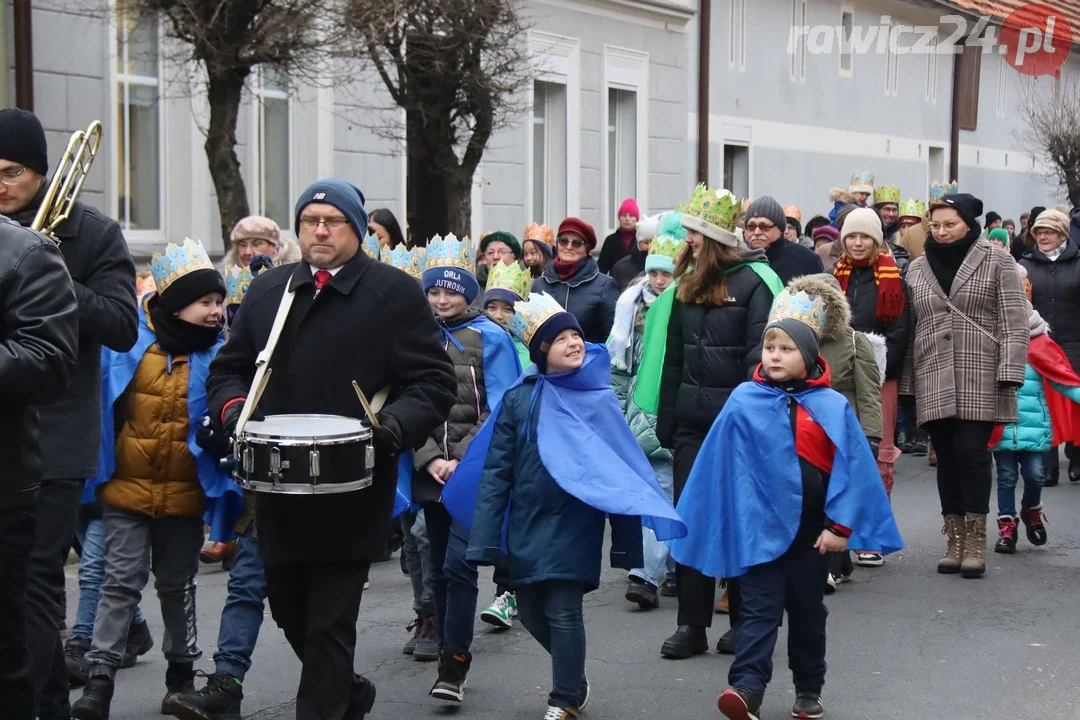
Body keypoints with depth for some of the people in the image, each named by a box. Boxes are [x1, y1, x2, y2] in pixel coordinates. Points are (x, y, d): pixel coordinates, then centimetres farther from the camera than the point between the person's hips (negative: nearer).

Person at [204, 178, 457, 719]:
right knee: (288, 613, 16)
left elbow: (434, 381, -3)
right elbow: (229, 367, 19)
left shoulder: (395, 294, -1)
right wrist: (232, 407, -2)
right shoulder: (266, 290, 13)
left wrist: (395, 426, -20)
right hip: (279, 494, 5)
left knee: (330, 625, -2)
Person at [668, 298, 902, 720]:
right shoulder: (744, 403, -4)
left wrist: (840, 526, -7)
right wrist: (733, 523, -1)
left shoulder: (832, 408, -4)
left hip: (811, 528, 1)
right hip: (760, 527, -1)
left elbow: (850, 468, -5)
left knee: (807, 610, 14)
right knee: (759, 609, -5)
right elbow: (721, 467, -1)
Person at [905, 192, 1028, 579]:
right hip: (934, 379, 4)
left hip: (981, 377, -3)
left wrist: (1009, 371, -11)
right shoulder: (917, 269, 13)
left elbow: (1013, 322, -3)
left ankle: (976, 541, -1)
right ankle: (955, 540, 13)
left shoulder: (996, 261, 2)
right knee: (947, 457, 5)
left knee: (972, 451, -9)